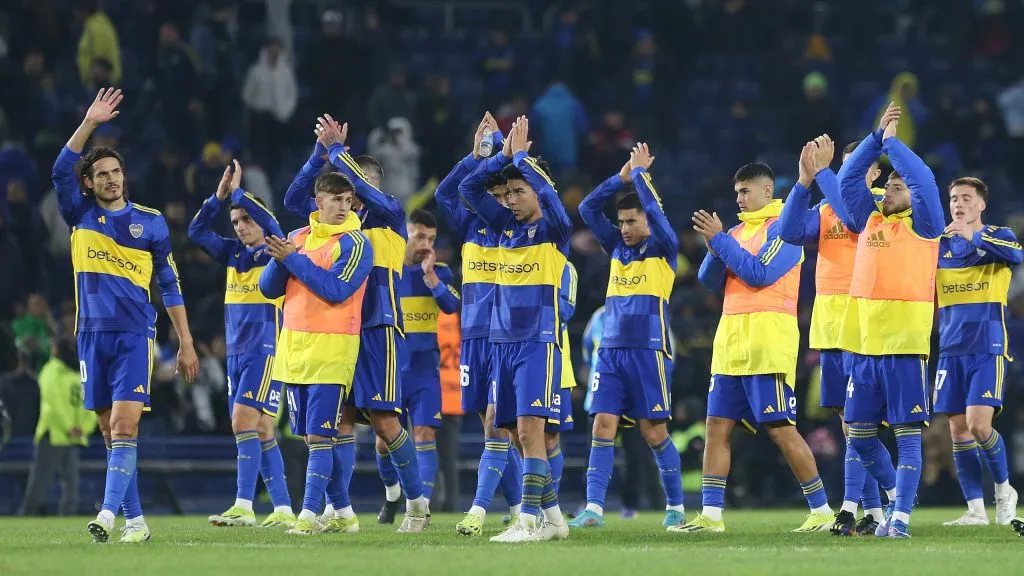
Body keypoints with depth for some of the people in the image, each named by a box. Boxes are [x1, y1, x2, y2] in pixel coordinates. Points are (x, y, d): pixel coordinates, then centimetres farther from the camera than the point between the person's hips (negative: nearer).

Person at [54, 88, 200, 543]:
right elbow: (61, 170, -9)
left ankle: (109, 512, -26)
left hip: (134, 336, -3)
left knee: (124, 426, -16)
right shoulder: (80, 215, 8)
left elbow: (170, 284, 8)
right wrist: (89, 123, -17)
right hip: (92, 335, 3)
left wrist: (186, 343, 5)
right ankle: (135, 520, 9)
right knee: (111, 432, 4)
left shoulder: (150, 222, 5)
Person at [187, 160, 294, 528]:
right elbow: (197, 232, 11)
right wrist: (220, 197, 0)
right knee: (261, 431, 6)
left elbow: (271, 226, -23)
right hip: (237, 353, 7)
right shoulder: (233, 253, 14)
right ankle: (283, 510, 8)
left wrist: (238, 193, -15)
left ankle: (243, 507, -20)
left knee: (244, 423, -17)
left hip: (265, 352, -7)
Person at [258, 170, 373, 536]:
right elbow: (269, 288, 12)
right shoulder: (298, 238, 13)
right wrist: (279, 260, -9)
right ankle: (343, 513, 17)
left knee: (319, 436, -10)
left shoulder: (354, 243, -5)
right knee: (311, 436, 9)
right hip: (293, 347, 6)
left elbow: (337, 290, -17)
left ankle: (309, 514, -11)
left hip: (330, 348, -6)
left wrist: (293, 258, -14)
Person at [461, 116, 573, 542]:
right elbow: (471, 188, 10)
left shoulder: (554, 231, -3)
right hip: (503, 342, 7)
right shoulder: (506, 227, 13)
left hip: (539, 342, -7)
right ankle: (552, 515, 13)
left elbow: (547, 192, -22)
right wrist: (503, 155, -1)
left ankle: (529, 520, -18)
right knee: (518, 434, 6)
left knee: (530, 429, -15)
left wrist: (521, 155, -14)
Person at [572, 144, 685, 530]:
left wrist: (640, 173, -5)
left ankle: (675, 507, 12)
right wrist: (621, 177, 2)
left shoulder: (663, 249, 0)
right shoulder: (618, 247, 14)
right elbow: (588, 209, 10)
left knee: (654, 431, -1)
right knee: (603, 426, -5)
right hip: (611, 350, 5)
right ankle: (594, 509, -10)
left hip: (649, 352, -5)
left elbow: (655, 210, -15)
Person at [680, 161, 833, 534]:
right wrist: (714, 247, -6)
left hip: (767, 343, -8)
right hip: (731, 342, 8)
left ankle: (822, 511, -1)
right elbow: (710, 281, 13)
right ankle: (711, 515, 3)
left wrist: (719, 240, -13)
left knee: (781, 429, -8)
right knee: (717, 426, 2)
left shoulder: (782, 227, -6)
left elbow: (760, 273, -17)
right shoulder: (738, 231, 17)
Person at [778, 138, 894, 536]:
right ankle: (875, 509, 11)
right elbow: (790, 232, 2)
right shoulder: (825, 211, 16)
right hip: (829, 325, 7)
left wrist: (822, 172, -16)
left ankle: (851, 505, -17)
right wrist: (804, 181, -6)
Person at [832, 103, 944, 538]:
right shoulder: (869, 221, 16)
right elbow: (849, 178, 14)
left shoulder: (921, 225, 1)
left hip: (905, 344, -6)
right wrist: (877, 136, 8)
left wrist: (891, 141, -1)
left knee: (907, 432, -5)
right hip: (864, 345, 6)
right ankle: (896, 493, 29)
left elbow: (923, 179, -11)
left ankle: (900, 517, -6)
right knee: (858, 434, 9)